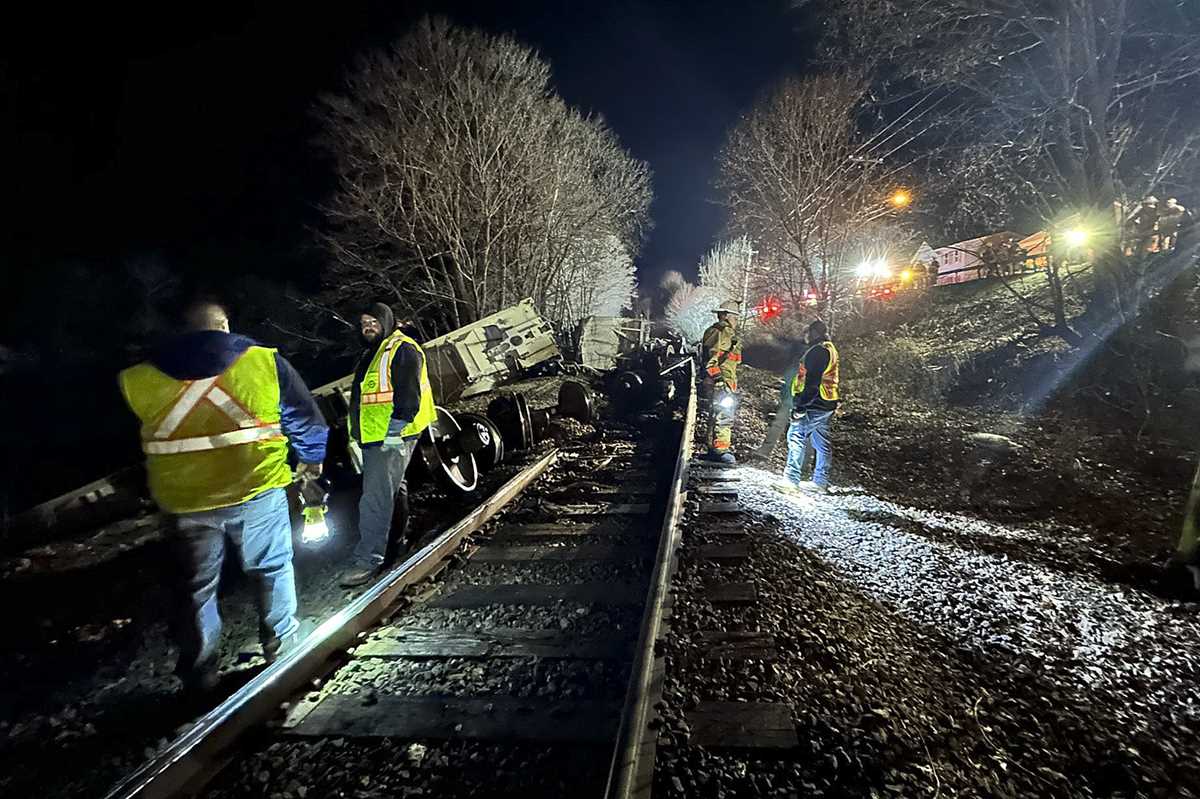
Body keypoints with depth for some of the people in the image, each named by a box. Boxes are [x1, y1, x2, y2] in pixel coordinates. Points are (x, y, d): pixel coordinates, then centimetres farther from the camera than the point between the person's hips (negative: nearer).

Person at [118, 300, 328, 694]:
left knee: (196, 586, 17)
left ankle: (199, 676, 27)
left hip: (183, 500, 2)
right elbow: (305, 416, 5)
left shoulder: (140, 378, 3)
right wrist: (312, 458, 21)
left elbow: (131, 440, 15)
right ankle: (282, 650, 27)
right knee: (272, 571, 17)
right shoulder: (265, 361, -4)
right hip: (256, 488, -2)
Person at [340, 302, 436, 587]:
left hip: (392, 438, -11)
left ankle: (369, 559, -7)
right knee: (392, 489, 22)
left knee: (376, 497, -12)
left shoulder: (402, 349, -12)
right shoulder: (371, 353, 21)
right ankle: (398, 539, 38)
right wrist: (360, 433, 26)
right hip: (373, 436, 11)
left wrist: (394, 430, -25)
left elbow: (408, 394, -21)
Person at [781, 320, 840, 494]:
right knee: (821, 443, 11)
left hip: (815, 405, -11)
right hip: (827, 405, 11)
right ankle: (821, 481, 17)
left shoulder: (818, 351, -15)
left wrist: (800, 406, -21)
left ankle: (792, 478, -5)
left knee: (796, 436, -6)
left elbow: (812, 382, -22)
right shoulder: (830, 349, 20)